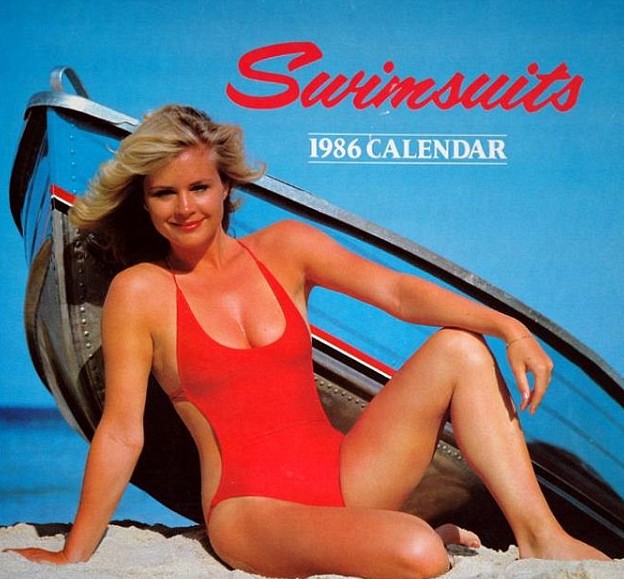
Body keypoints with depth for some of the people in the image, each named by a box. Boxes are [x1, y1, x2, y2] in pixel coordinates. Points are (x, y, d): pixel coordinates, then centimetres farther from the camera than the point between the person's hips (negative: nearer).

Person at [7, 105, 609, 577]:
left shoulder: (283, 247, 6)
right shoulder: (140, 291, -4)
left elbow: (397, 292, -3)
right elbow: (121, 432, -3)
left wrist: (508, 326, -16)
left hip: (342, 475, 5)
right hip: (250, 508, -5)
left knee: (459, 349, -11)